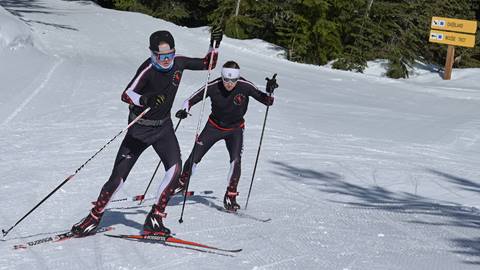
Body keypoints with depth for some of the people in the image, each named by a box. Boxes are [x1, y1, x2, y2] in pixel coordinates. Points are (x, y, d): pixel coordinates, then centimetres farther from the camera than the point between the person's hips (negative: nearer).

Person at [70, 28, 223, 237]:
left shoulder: (178, 63, -5)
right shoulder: (148, 69, -21)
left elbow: (208, 64, 9)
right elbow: (126, 95, -31)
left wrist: (214, 45, -6)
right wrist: (145, 100, -50)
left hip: (163, 127, 4)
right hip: (140, 128, -4)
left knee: (175, 168, -20)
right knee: (118, 177, -2)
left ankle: (154, 219, -12)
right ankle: (94, 217, 19)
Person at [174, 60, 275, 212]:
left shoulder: (245, 86, -24)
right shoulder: (213, 87, -24)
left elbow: (267, 101, -19)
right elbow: (191, 100, -16)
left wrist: (270, 92, -39)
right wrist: (184, 110, -36)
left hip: (235, 129, -1)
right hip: (214, 126, 1)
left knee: (236, 161, -21)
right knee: (194, 157, 1)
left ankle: (230, 197, -6)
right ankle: (182, 182, 29)